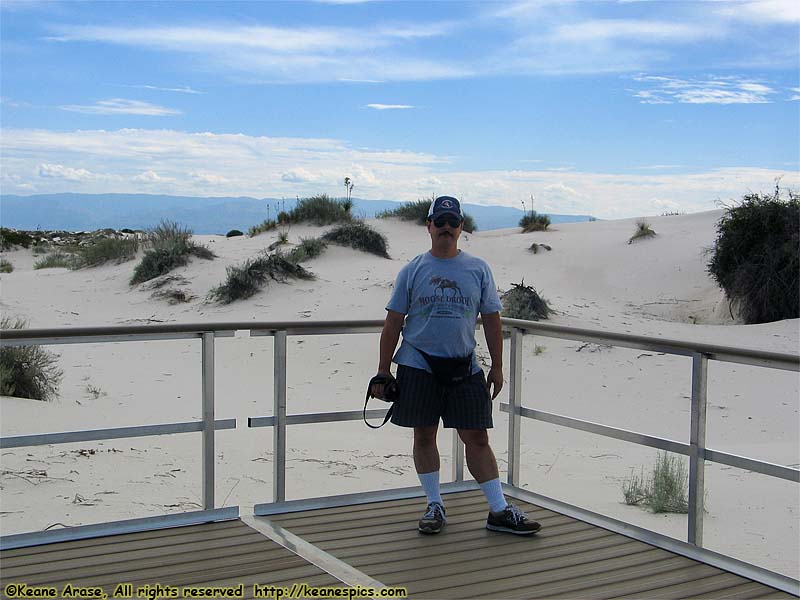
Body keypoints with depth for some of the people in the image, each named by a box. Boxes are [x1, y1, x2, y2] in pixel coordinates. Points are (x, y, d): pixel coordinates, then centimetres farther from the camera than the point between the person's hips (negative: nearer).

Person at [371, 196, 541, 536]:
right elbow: (393, 323, 4)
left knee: (476, 438, 2)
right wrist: (383, 372, 1)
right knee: (424, 436, 6)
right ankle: (435, 506, 20)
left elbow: (491, 320, 10)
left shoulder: (478, 270, 6)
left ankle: (499, 511, 8)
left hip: (465, 367, 1)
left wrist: (496, 367, 6)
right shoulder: (412, 271, 3)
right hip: (419, 365, 0)